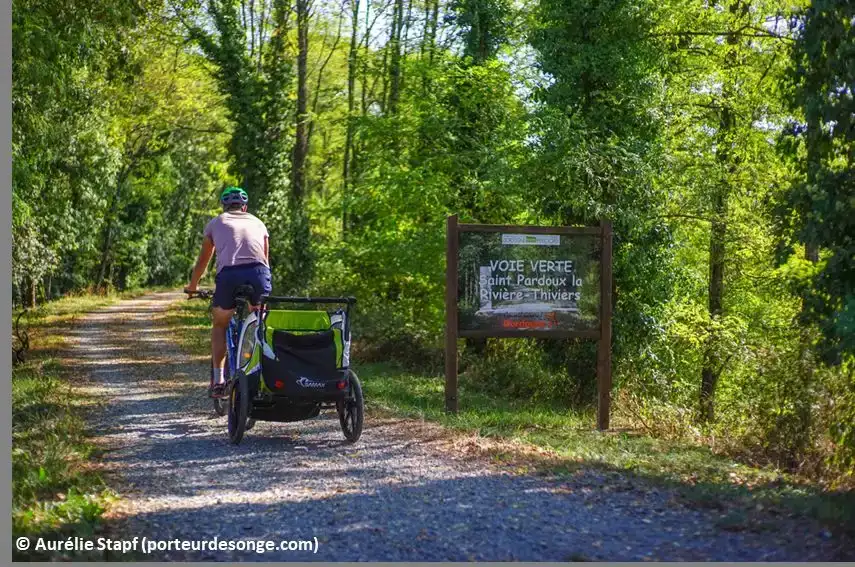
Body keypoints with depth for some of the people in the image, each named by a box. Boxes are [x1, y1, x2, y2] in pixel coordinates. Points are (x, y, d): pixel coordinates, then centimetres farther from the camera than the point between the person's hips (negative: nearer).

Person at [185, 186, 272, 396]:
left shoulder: (215, 223, 25)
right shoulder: (257, 223, 29)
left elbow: (202, 261, 32)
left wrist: (192, 287, 47)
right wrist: (262, 285, 51)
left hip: (229, 275, -1)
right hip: (259, 273, 1)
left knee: (220, 326, 19)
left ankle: (218, 379, 9)